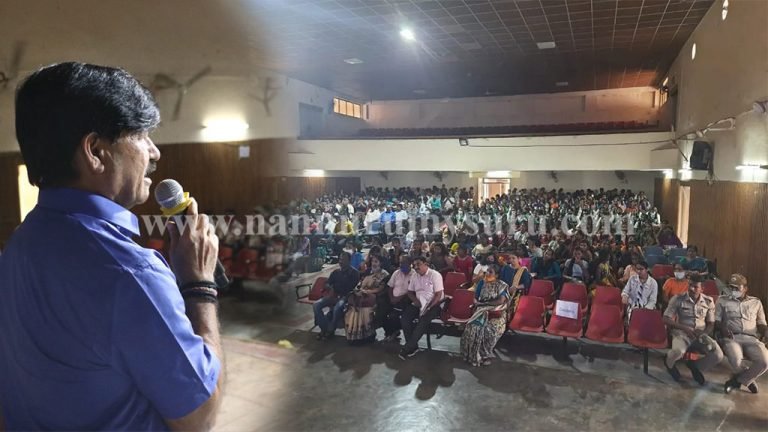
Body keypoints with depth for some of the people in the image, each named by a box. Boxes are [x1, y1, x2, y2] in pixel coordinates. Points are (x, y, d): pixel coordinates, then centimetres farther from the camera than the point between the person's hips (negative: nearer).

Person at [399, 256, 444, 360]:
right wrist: (415, 300, -5)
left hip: (433, 304, -6)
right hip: (418, 303, 6)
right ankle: (413, 346, -17)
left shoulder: (435, 275, -8)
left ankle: (408, 347, -24)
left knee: (423, 320, -32)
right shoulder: (415, 276, 11)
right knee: (405, 317, -20)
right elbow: (410, 292, 17)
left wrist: (428, 307, -22)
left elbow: (438, 295, -13)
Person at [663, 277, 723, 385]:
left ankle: (695, 366, 10)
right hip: (682, 332, -3)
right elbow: (666, 319, -8)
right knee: (678, 351, -36)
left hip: (701, 334, 4)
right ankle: (669, 362, 5)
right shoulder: (677, 298, -8)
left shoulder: (708, 301, 3)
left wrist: (704, 333, -11)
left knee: (718, 355, -22)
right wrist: (685, 328, -20)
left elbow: (711, 323, 10)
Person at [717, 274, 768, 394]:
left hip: (751, 338, 2)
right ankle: (749, 380, 1)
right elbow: (716, 321, 10)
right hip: (732, 337, -2)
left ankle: (737, 381, -5)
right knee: (735, 359, -35)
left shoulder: (756, 302, 21)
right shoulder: (722, 300, 15)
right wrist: (723, 328, -13)